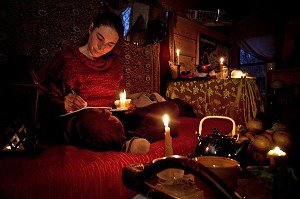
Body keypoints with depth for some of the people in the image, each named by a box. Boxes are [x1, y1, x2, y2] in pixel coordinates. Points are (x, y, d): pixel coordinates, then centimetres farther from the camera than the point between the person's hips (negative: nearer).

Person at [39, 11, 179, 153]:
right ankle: (129, 142, -18)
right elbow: (46, 102, 2)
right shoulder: (65, 59, 3)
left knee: (170, 108, -10)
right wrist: (63, 106, -20)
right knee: (97, 126, -45)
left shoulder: (114, 62, 17)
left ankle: (131, 141, -32)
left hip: (113, 119, 6)